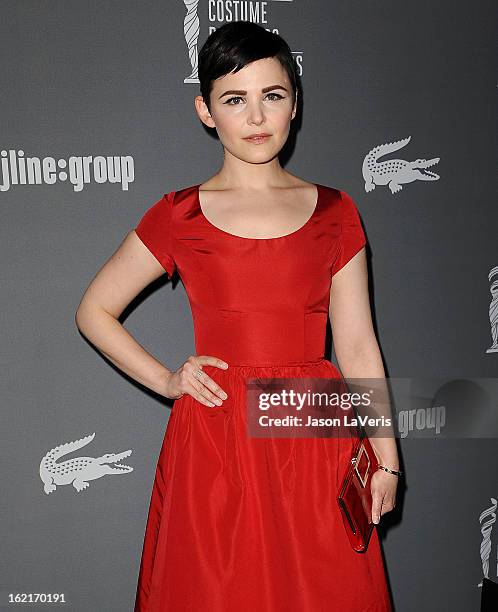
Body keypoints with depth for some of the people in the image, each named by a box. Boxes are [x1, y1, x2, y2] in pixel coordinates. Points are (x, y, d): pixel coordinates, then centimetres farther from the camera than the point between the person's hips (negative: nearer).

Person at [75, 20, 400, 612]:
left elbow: (357, 346, 4)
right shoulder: (179, 216, 0)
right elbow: (94, 310, 9)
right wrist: (166, 380, -1)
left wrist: (386, 460, 2)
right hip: (215, 442, -1)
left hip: (315, 436, 2)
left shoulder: (334, 212, 4)